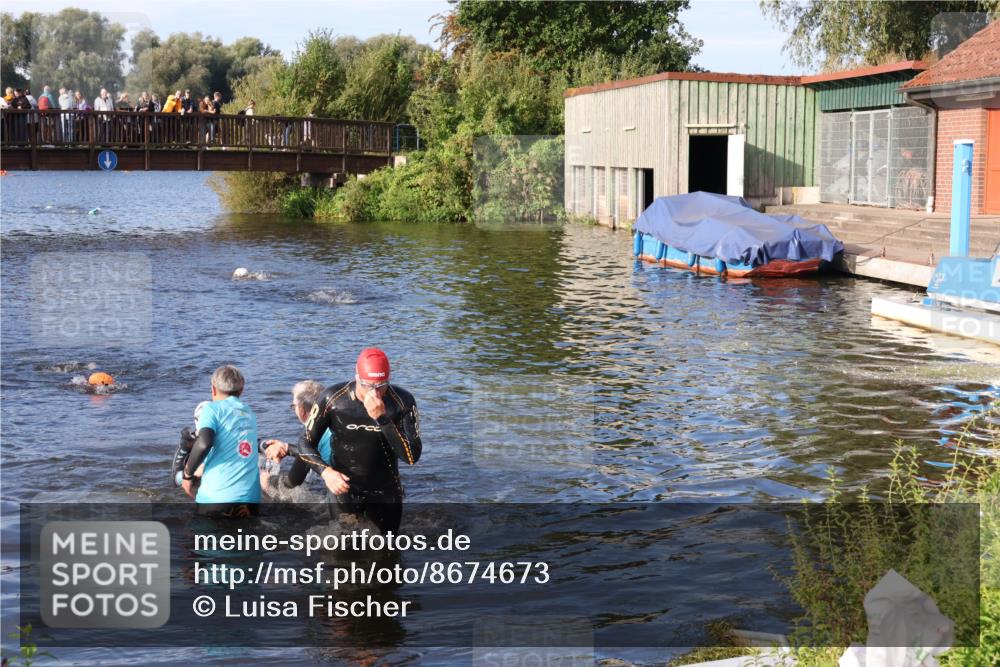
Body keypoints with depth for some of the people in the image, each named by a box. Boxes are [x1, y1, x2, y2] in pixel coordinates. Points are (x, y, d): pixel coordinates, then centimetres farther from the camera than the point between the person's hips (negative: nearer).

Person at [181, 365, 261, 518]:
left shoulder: (213, 408, 1)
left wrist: (187, 474, -3)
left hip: (216, 497, -4)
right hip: (250, 498, 4)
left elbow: (204, 443, -17)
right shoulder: (249, 414, 19)